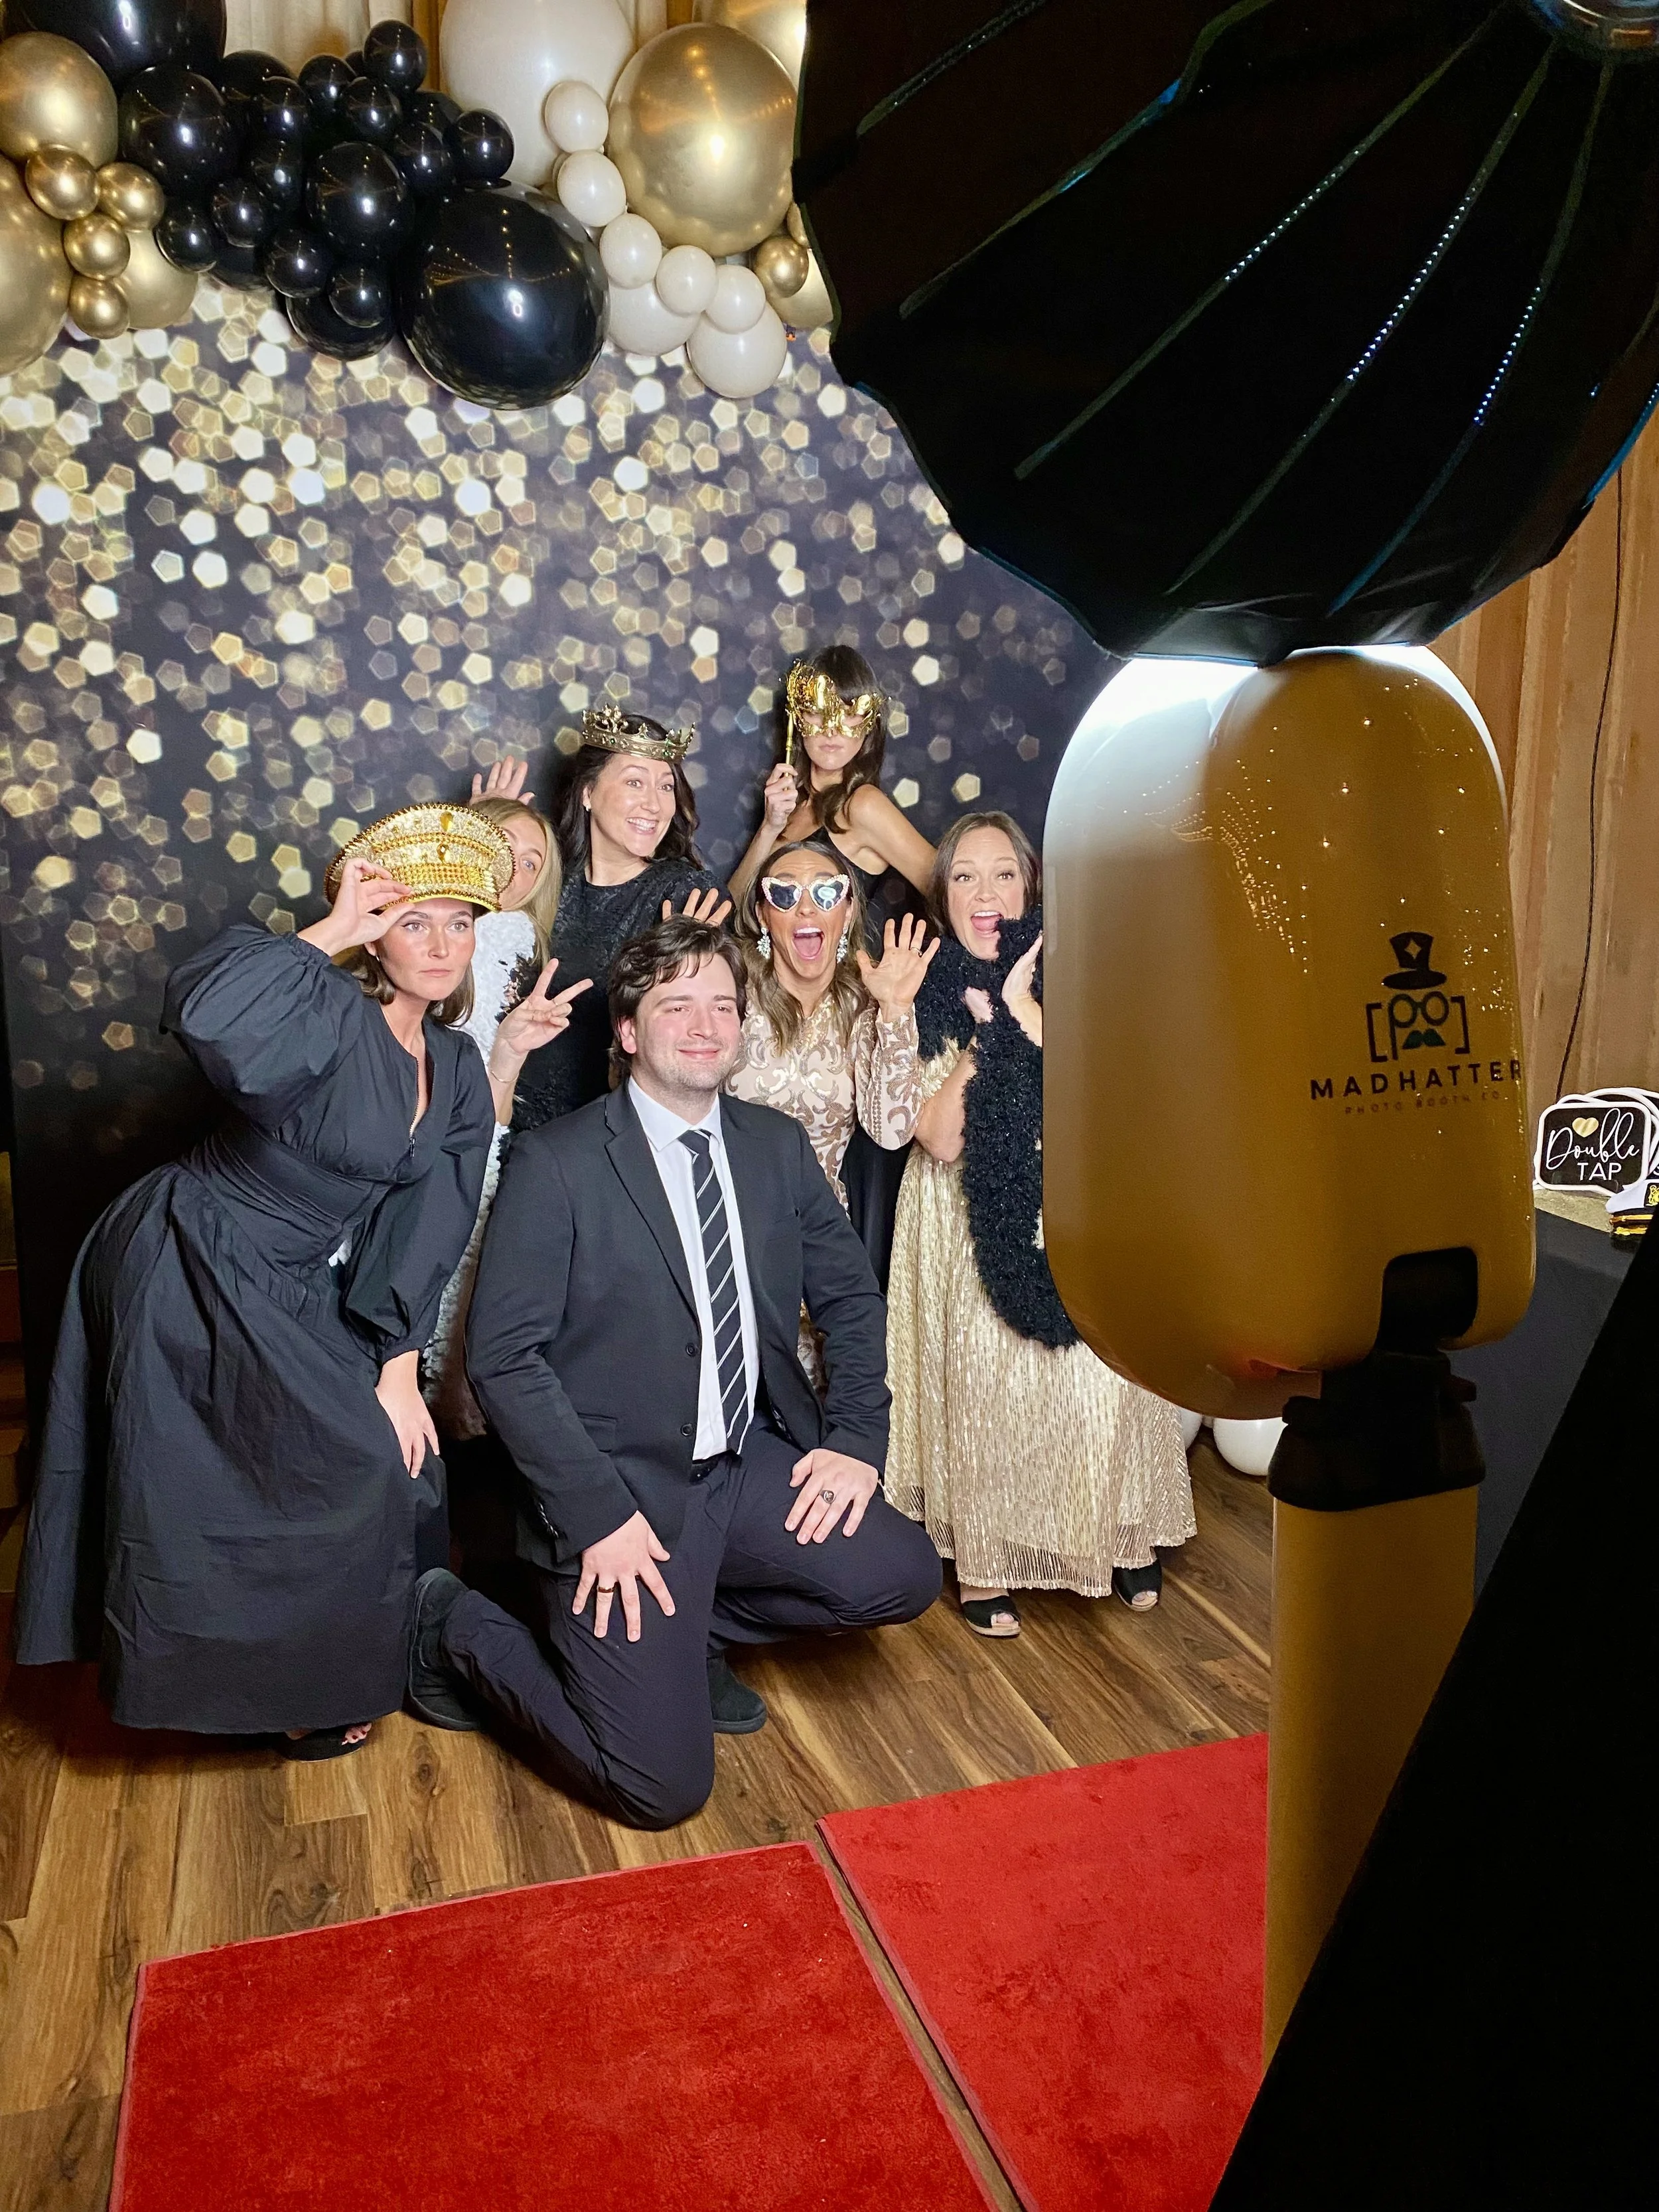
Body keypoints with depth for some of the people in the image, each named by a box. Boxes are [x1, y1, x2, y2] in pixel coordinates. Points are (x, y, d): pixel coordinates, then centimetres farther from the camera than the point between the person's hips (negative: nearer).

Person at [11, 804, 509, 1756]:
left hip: (295, 1296, 7)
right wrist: (330, 932, -34)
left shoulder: (457, 1069, 2)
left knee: (388, 1458, 8)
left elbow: (426, 1229, 0)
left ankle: (319, 1668, 32)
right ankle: (297, 1688, 26)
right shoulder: (330, 1015, -22)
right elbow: (205, 1013, -45)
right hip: (188, 1277, -7)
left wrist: (397, 1369, -5)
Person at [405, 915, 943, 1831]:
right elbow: (502, 1358, -13)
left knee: (901, 1575, -14)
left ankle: (694, 1627, 12)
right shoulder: (556, 1163, -11)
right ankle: (458, 1628, 14)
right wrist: (599, 1517, -19)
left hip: (753, 1463, 6)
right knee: (662, 1785, -10)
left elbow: (849, 1295, 12)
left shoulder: (777, 1145, 6)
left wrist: (855, 1437, -2)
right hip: (621, 1488, -5)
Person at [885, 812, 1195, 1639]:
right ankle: (982, 1558, 17)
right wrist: (985, 1031, -16)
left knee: (1101, 1375, -3)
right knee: (982, 1383, -1)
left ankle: (1121, 1539, 19)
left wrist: (1021, 1005, -16)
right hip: (974, 1227, -1)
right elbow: (940, 1137, -10)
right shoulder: (928, 991, 0)